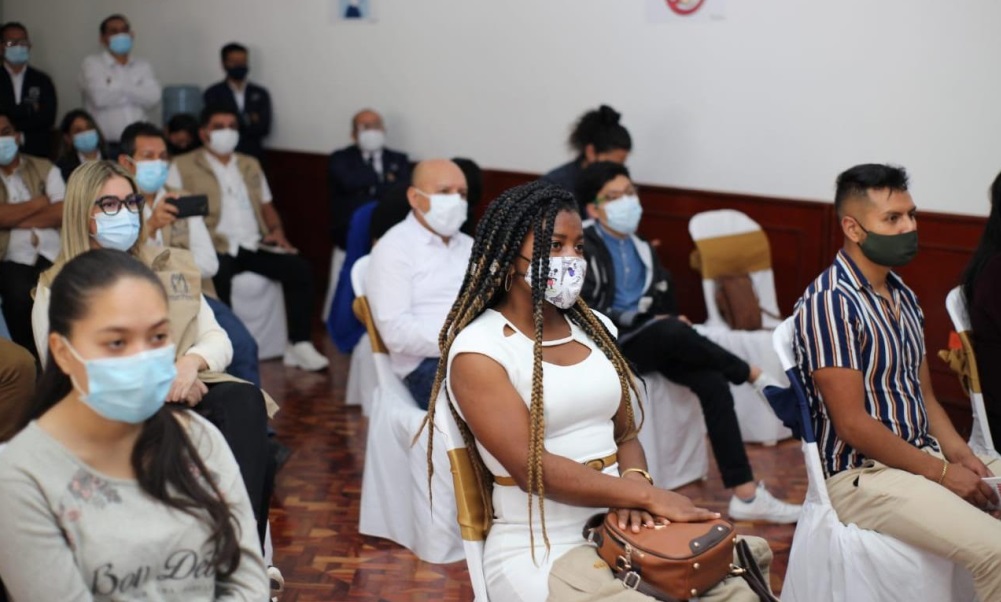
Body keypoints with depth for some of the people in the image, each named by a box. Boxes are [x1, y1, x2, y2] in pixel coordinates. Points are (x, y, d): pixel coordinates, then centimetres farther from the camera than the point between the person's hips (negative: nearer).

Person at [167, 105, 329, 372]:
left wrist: (277, 231, 4)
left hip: (255, 245, 5)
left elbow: (266, 206, 26)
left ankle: (298, 345, -16)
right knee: (218, 277, -39)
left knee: (299, 268, -20)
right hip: (214, 248, -4)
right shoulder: (183, 166, 8)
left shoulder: (251, 165, 25)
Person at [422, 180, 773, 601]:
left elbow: (624, 435, 14)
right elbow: (531, 467, -19)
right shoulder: (477, 349, -11)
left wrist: (635, 483, -9)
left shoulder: (594, 328, 10)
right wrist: (648, 496, -21)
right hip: (538, 551, -6)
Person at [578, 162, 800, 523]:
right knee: (674, 332, -35)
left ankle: (746, 494, -22)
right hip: (613, 346, -6)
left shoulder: (641, 247, 16)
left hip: (655, 341, 6)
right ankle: (755, 377, -10)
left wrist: (668, 319, -3)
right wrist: (648, 319, -15)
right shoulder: (584, 249, -6)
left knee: (712, 381, -20)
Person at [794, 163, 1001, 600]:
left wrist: (959, 454, -2)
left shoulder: (903, 296, 12)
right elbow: (852, 424, -18)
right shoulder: (829, 303, -15)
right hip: (863, 474, -9)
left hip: (925, 456, 9)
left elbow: (925, 396, 16)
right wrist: (940, 472, -15)